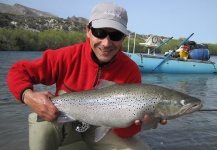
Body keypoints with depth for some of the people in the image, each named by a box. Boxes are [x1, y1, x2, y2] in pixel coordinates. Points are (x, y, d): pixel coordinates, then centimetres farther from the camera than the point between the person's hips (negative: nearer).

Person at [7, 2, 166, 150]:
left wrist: (134, 121, -42)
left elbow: (126, 132, -18)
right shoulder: (68, 56, -23)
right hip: (65, 122, -1)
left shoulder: (130, 70, -22)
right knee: (42, 123, -32)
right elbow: (18, 71, -12)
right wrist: (29, 96, -33)